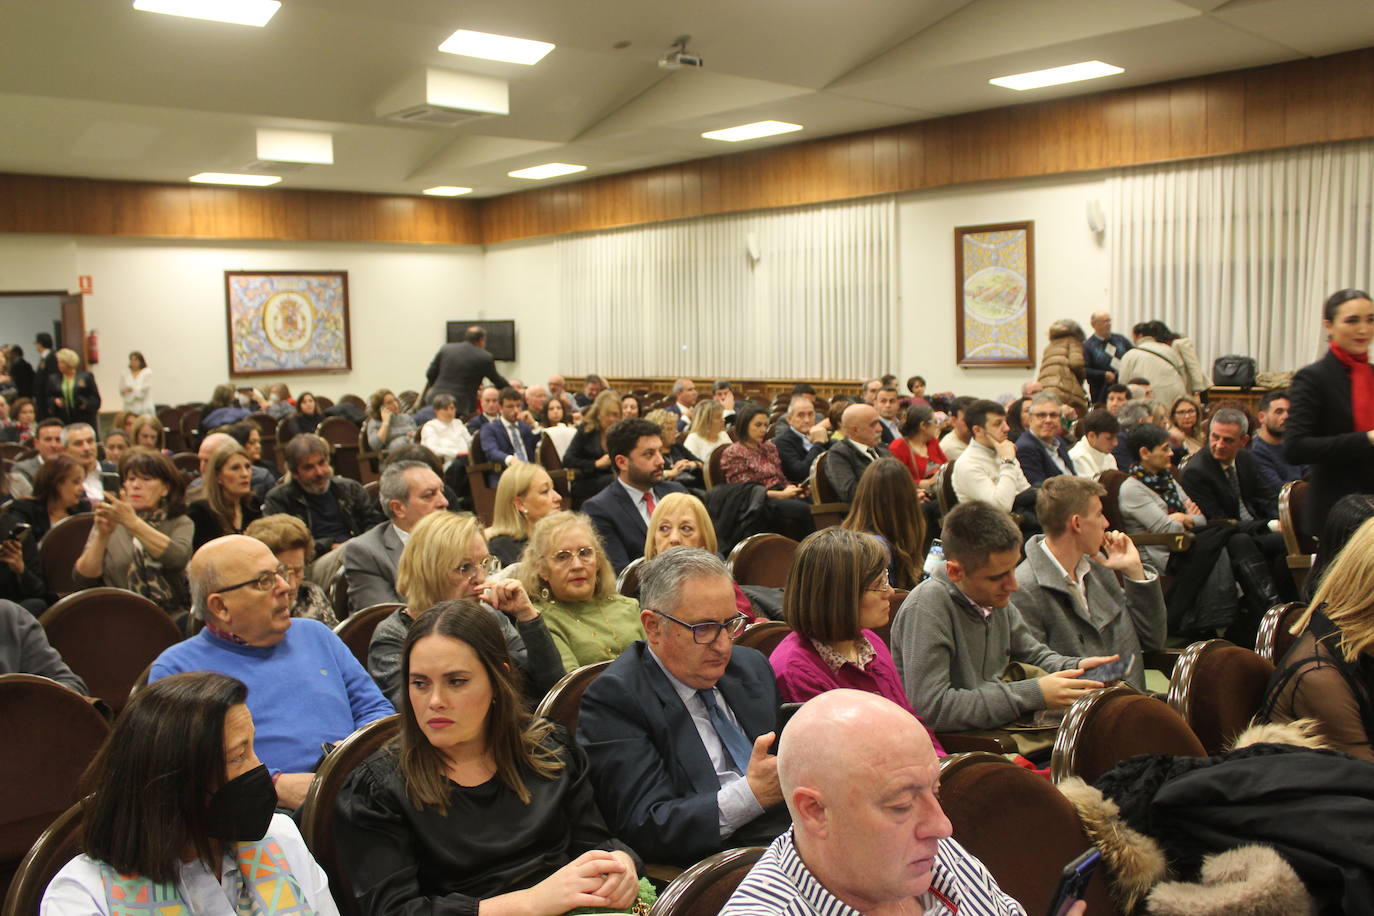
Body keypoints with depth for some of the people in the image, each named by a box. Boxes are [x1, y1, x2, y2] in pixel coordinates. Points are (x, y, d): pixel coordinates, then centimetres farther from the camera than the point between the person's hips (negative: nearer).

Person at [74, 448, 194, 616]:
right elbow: (82, 580, 2)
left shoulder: (180, 523, 11)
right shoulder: (110, 522, 13)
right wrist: (102, 536, -12)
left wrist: (134, 523, -18)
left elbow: (178, 558, -12)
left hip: (173, 616, -1)